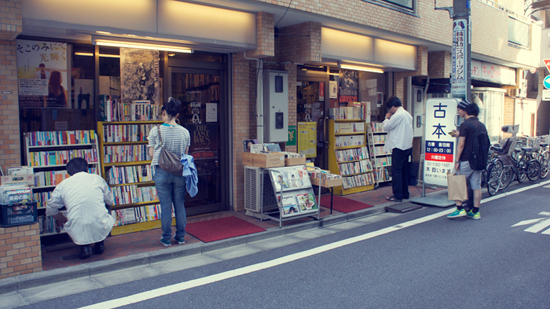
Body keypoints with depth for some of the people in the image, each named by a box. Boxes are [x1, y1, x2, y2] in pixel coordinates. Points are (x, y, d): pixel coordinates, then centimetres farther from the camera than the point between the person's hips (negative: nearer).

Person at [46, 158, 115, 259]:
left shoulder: (63, 185, 8)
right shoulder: (98, 178, 8)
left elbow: (50, 209, 19)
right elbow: (110, 201, 21)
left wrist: (64, 220, 37)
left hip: (78, 232, 0)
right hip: (102, 229, 0)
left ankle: (84, 246, 14)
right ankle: (99, 243, 23)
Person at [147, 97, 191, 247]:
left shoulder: (156, 131, -9)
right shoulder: (185, 132, -2)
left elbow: (151, 153, -5)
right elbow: (186, 154, 5)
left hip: (162, 172, -2)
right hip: (180, 172, 2)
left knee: (165, 207, 7)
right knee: (180, 205, 12)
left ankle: (166, 238, 17)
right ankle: (180, 237, 22)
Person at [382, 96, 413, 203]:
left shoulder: (398, 115, -16)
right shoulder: (408, 114, 14)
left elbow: (386, 127, -12)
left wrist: (387, 118, 5)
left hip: (399, 147, -9)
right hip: (408, 146, 9)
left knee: (396, 171, -5)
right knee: (404, 171, 16)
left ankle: (397, 196, -4)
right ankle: (405, 193, 23)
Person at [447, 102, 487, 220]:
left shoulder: (465, 125, -10)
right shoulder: (482, 126, 10)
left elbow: (461, 145, -15)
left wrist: (457, 161, -10)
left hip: (466, 160, -6)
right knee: (476, 186, 8)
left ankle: (460, 209, 0)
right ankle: (475, 212, 13)